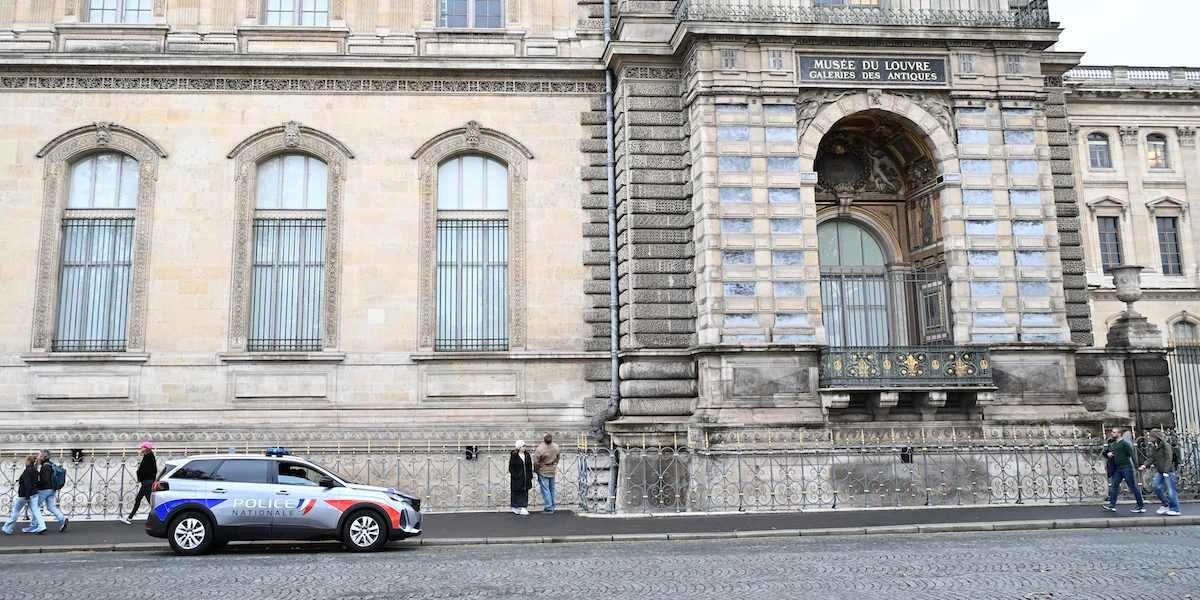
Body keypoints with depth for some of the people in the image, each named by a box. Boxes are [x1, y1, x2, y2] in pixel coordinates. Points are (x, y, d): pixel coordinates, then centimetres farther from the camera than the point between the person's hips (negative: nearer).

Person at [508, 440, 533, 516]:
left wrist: (530, 476, 6)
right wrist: (514, 475, -15)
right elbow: (511, 467, -8)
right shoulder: (514, 455, -8)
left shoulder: (527, 455, 5)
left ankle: (522, 508, 3)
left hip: (526, 478, 4)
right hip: (517, 478, -4)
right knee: (517, 492, 5)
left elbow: (530, 466, 9)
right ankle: (516, 508, 16)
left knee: (524, 492, 1)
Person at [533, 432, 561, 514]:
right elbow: (557, 458, 8)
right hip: (552, 471, 5)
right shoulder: (556, 447, -7)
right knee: (551, 490, 15)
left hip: (543, 471, -5)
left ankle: (549, 508, -2)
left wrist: (536, 471, 2)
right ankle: (552, 507, 23)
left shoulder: (540, 449, -24)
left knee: (545, 490, 0)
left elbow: (536, 462, -16)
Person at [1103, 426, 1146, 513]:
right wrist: (1108, 454, 1)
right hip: (1118, 469, 8)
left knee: (1133, 487, -1)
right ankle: (1112, 505, 6)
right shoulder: (1113, 444, 13)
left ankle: (1141, 506, 6)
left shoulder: (1125, 443, -11)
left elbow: (1132, 455, -16)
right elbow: (1108, 452, 26)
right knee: (1114, 486, 4)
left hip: (1126, 468, -8)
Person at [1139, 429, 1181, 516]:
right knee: (1156, 487, -1)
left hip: (1168, 470, -7)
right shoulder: (1153, 446, 10)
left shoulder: (1166, 445, -12)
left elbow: (1168, 459, -16)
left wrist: (1166, 471, -20)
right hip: (1159, 471, 7)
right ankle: (1166, 504, 15)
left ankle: (1175, 510, 5)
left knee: (1171, 489, -3)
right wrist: (1144, 465, -9)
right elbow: (1151, 458, 8)